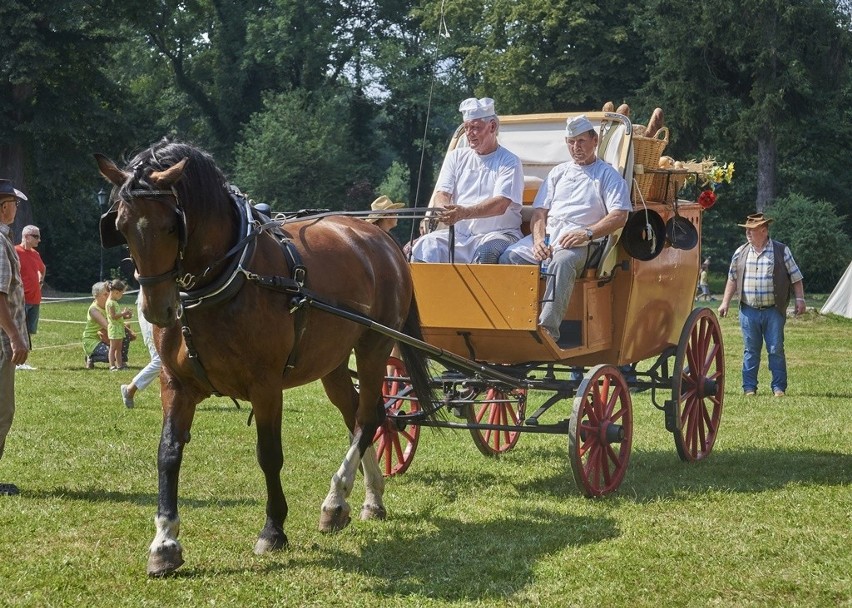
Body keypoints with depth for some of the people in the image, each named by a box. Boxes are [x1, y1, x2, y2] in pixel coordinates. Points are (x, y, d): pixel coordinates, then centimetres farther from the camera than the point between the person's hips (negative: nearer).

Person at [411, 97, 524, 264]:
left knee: (487, 251, -37)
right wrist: (444, 210, -21)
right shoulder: (456, 157, 16)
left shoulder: (509, 162, 1)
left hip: (497, 233, -4)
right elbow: (442, 194, 6)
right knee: (425, 246, -24)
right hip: (458, 233, 4)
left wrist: (464, 212, -31)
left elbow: (500, 205, -14)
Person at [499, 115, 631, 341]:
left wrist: (587, 233, -17)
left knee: (561, 262, -39)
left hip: (582, 241, -5)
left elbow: (620, 216, -2)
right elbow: (539, 212, 19)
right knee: (509, 257, -24)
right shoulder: (558, 172, 27)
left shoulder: (608, 175, 12)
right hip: (547, 235, 5)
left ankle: (548, 327, -46)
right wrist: (538, 240, -3)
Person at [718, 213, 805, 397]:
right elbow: (732, 279, 14)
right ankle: (749, 387, 11)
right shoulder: (741, 253, 9)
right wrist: (725, 302, 10)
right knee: (750, 350, 6)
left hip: (773, 311, -2)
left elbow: (795, 277, 3)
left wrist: (800, 299, -4)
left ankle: (779, 387, 5)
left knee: (776, 350, -1)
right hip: (748, 311, 2)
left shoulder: (781, 251, 1)